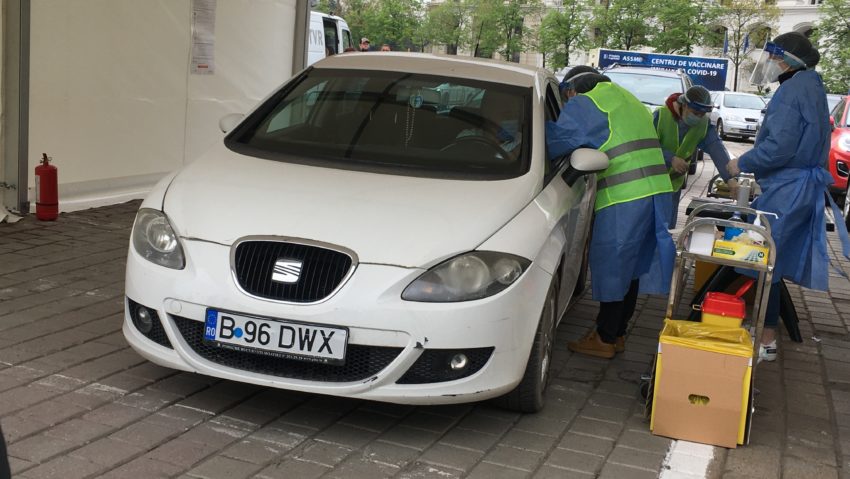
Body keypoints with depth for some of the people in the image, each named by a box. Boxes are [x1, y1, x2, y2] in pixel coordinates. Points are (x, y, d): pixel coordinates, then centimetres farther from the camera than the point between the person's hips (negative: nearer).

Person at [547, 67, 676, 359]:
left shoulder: (584, 105, -4)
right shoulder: (629, 100, 24)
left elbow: (555, 143, -6)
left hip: (624, 196, -9)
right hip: (656, 190, 9)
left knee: (611, 266, 1)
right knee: (631, 264, 16)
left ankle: (605, 339, 9)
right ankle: (618, 333, 26)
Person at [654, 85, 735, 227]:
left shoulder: (704, 124, -9)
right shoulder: (660, 116, -21)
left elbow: (717, 149, -20)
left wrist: (730, 178, -33)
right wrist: (671, 158, -34)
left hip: (674, 183, 4)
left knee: (668, 225, 8)